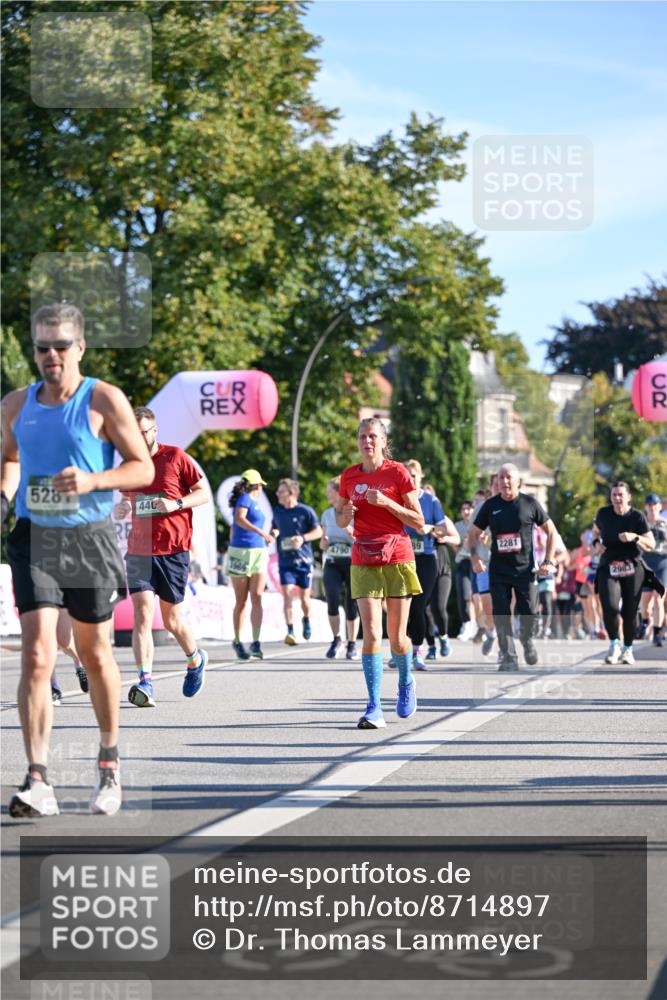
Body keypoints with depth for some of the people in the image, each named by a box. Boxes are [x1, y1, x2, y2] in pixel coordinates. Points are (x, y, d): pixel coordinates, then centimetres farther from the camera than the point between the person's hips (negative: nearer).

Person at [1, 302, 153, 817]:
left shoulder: (104, 400, -5)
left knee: (95, 653, 12)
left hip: (91, 539, -2)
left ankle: (109, 762, 32)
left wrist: (91, 480, -21)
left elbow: (143, 468, -5)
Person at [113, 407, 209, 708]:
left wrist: (176, 503, -18)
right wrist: (120, 509, 0)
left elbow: (203, 493, 0)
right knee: (142, 613, -15)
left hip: (173, 550, -3)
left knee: (171, 619, 7)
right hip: (139, 550, 3)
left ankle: (195, 659, 38)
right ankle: (145, 683, -22)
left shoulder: (175, 457, -2)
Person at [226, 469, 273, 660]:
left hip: (258, 554, 7)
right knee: (241, 601, 0)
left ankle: (256, 643, -13)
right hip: (241, 552, -7)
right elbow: (239, 519, -25)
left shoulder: (252, 501, 19)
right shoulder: (245, 499, -6)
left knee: (257, 598, -7)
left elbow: (234, 528, 28)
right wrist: (260, 531, -35)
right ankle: (237, 641, 11)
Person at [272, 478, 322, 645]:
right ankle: (290, 631, -15)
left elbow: (318, 531, -3)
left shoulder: (305, 511, -5)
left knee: (304, 596, 7)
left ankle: (306, 620, 37)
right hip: (285, 561, 2)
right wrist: (273, 534, 0)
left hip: (304, 560, -2)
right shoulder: (277, 511, 8)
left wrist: (303, 538, -18)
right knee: (287, 595, -12)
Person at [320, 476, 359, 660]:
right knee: (332, 599, -20)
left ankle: (352, 644, 20)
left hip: (353, 564, -2)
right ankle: (336, 640, -3)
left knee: (351, 607, 1)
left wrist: (353, 534, -21)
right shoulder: (327, 515, 9)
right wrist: (324, 543, -3)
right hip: (332, 564, 3)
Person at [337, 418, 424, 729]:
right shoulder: (349, 476, 6)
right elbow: (341, 520, 19)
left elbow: (419, 522, -4)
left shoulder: (397, 472, -3)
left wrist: (387, 502, -16)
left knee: (397, 639, 4)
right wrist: (346, 514, -5)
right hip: (363, 560, 2)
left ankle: (406, 682, 36)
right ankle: (374, 708, -13)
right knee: (371, 633, -13)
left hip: (397, 558, -2)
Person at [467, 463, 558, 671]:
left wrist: (548, 561, -1)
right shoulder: (490, 505, 4)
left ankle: (527, 640, 30)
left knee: (529, 613, -1)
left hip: (525, 569, -1)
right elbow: (473, 533, 13)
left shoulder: (529, 504, 0)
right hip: (498, 570, 1)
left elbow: (551, 531, 7)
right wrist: (474, 557, -3)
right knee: (501, 615, -5)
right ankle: (509, 658, 1)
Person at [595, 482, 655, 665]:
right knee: (610, 607, -19)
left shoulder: (637, 516, -7)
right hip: (608, 568, 1)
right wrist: (597, 543, 3)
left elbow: (651, 544, -7)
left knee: (629, 612, 2)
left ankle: (628, 649, 25)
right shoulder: (603, 513, 1)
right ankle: (614, 643, 4)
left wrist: (634, 537, -24)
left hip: (632, 569, -1)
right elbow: (596, 531, 23)